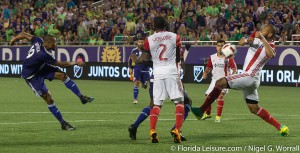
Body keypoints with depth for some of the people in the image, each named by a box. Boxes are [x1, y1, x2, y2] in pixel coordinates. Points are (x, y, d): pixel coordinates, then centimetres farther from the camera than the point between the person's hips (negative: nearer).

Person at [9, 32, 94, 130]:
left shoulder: (38, 41, -16)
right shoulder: (44, 55, -37)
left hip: (40, 67, 9)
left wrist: (14, 39, 19)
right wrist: (75, 63, -13)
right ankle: (63, 123, 0)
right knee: (49, 99, -9)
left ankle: (81, 97, -1)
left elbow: (23, 35, -1)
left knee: (62, 75, -7)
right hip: (31, 75, -9)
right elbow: (61, 64, -25)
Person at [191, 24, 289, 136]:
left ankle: (201, 111, -14)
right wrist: (247, 40, -13)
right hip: (249, 79, 9)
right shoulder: (256, 38, 13)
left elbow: (271, 54, -30)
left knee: (220, 83, -17)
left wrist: (262, 38, -30)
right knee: (254, 109, 14)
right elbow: (240, 42, 9)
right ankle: (280, 127, 17)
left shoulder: (270, 45, -8)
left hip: (250, 76, -9)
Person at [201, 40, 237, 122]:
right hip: (215, 80, 5)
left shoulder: (228, 57, -8)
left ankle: (218, 117, -14)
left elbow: (234, 68, -9)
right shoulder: (212, 57, 4)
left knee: (220, 96, -21)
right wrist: (205, 73, -8)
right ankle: (207, 114, 28)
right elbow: (208, 67, 13)